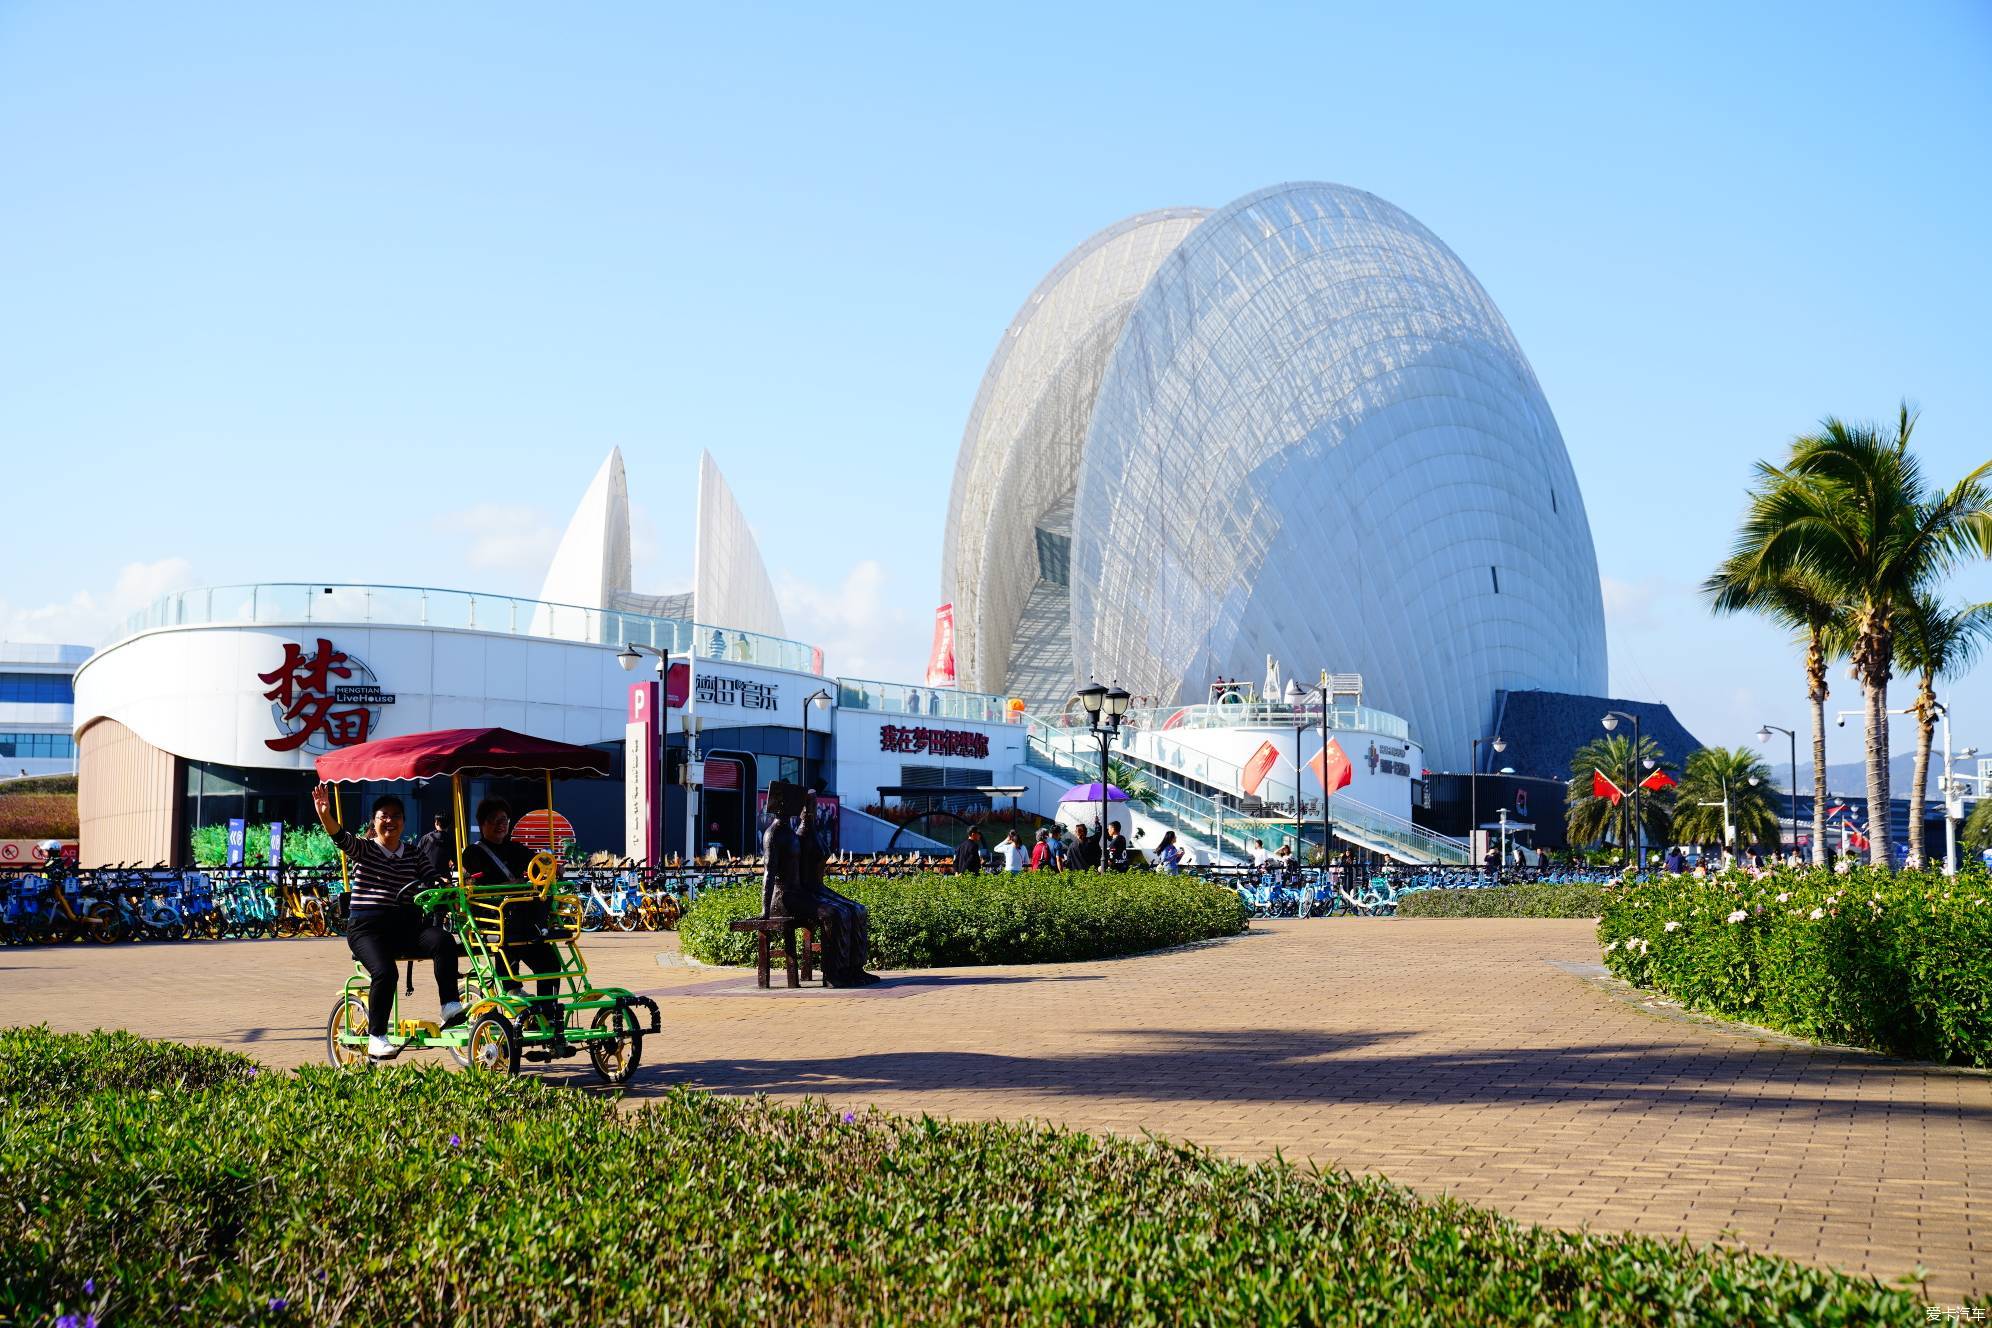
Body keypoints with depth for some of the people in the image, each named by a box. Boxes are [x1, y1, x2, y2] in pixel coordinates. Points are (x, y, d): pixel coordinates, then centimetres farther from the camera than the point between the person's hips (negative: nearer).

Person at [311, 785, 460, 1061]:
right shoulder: (363, 850, 5)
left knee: (444, 941, -28)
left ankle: (450, 1008, -28)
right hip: (367, 927, -3)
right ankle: (376, 1038, -18)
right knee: (384, 971, -31)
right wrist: (324, 813, -36)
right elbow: (340, 836, -15)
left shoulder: (414, 854, 15)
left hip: (407, 926, 3)